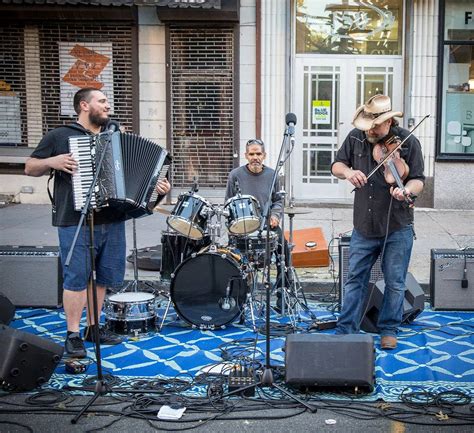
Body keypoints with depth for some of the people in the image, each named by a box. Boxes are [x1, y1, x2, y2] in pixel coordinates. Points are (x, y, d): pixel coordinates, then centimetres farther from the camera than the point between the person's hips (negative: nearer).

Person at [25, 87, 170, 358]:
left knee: (104, 277, 11)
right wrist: (52, 162, -15)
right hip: (76, 222, -5)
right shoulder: (60, 136, 3)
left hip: (112, 221, 5)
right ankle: (73, 335, 9)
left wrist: (155, 187, 1)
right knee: (77, 279, -3)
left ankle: (93, 327, 26)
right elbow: (30, 168, 5)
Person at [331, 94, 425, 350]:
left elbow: (418, 180, -7)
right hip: (363, 225, 3)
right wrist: (347, 171, -16)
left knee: (395, 283, 8)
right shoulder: (356, 137, 0)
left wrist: (406, 190, -30)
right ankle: (345, 330, 18)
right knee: (355, 279, 9)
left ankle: (389, 329, 25)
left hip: (397, 226, -2)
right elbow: (336, 165, 8)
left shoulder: (408, 142, -8)